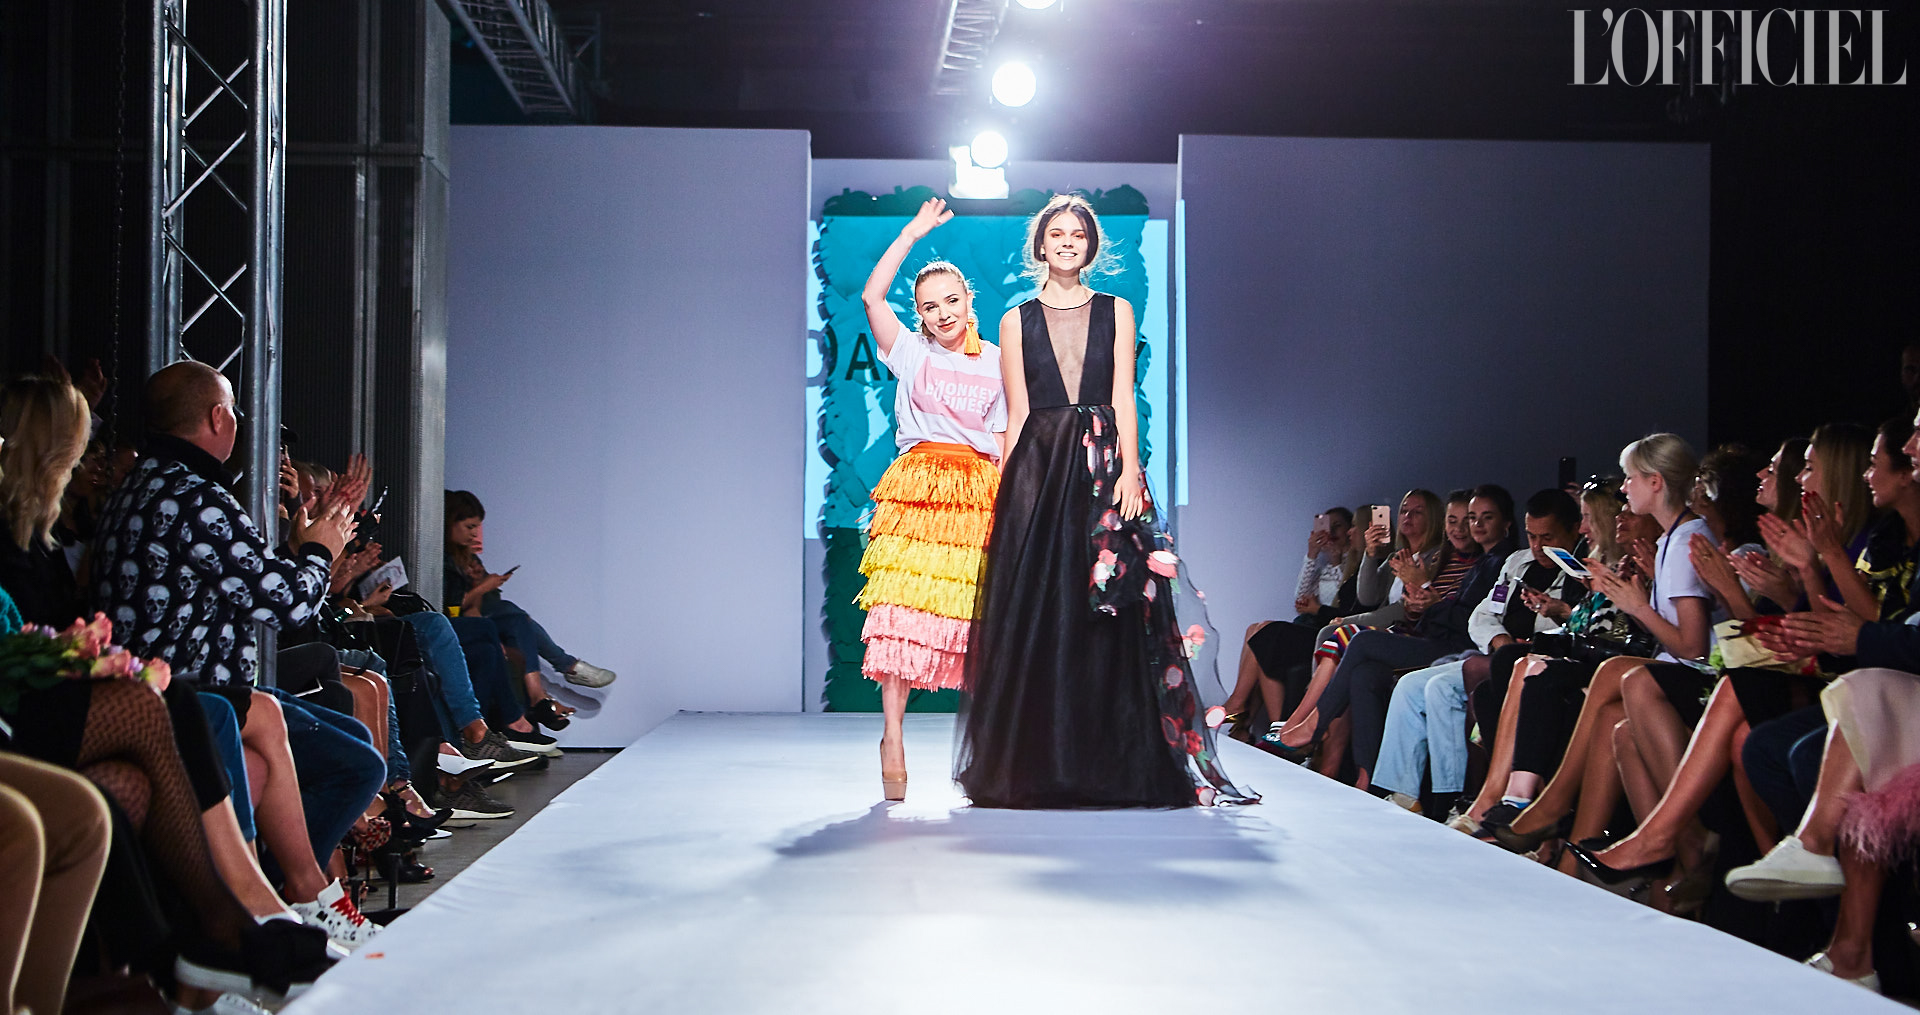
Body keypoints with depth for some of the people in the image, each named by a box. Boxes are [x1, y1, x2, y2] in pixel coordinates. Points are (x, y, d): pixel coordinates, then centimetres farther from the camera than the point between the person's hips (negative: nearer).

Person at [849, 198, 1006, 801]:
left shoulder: (997, 362, 14)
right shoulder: (910, 353, 11)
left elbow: (1005, 436, 13)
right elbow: (872, 296, -2)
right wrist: (913, 233, 2)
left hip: (980, 492, 1)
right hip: (916, 489, -1)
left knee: (978, 613, -3)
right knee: (902, 607, -11)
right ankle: (892, 740, -7)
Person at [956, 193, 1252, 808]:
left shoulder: (1115, 311, 12)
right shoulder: (1017, 320, 11)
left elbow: (1123, 397, 3)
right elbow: (1016, 413, 7)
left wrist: (1129, 468, -10)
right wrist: (1011, 485, -1)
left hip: (1103, 466, 0)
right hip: (1037, 466, 0)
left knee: (1110, 613, -4)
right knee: (1036, 611, -3)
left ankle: (1111, 766, 1)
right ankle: (1036, 766, 4)